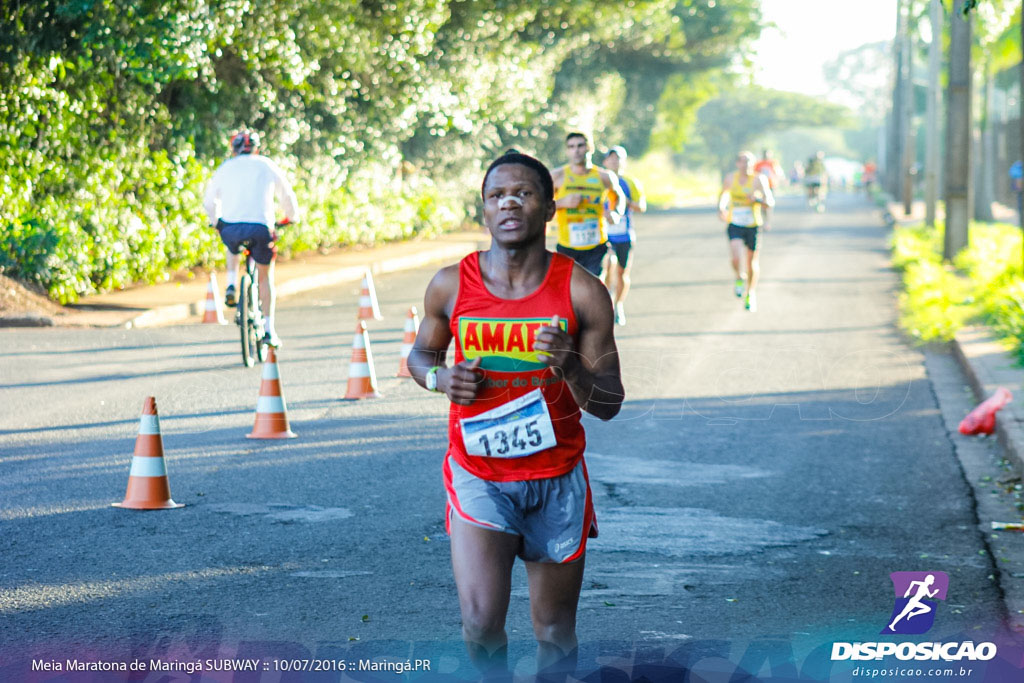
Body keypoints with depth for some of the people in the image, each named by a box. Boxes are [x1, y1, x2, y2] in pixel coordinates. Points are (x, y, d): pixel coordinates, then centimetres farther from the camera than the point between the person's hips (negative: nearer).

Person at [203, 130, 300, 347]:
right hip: (261, 228, -1)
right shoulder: (267, 166, 15)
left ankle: (231, 286, 17)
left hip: (231, 227, 1)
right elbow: (287, 196, 25)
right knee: (265, 276, 16)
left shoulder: (225, 168, 16)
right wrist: (291, 217, 45)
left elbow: (209, 201, 25)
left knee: (232, 247, 38)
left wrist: (216, 221, 44)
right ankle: (269, 330, 11)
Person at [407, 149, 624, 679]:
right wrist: (441, 378, -9)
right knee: (481, 621, -18)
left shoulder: (582, 292, -8)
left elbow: (609, 406, -5)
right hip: (478, 477, -1)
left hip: (556, 481, 1)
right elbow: (419, 354, 14)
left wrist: (571, 368, -26)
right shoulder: (450, 286, -5)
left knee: (556, 636, 10)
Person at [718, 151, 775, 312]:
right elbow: (723, 193, 20)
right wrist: (721, 208, 5)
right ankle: (739, 278, 14)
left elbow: (771, 202, -14)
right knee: (737, 258, -21)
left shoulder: (759, 180, -10)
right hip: (735, 225, 1)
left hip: (753, 226, 0)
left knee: (753, 262, 11)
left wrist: (758, 199, -33)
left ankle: (751, 294, 34)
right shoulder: (731, 178, -1)